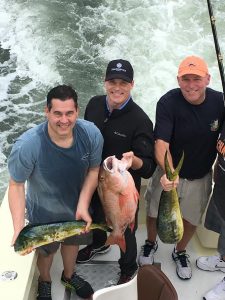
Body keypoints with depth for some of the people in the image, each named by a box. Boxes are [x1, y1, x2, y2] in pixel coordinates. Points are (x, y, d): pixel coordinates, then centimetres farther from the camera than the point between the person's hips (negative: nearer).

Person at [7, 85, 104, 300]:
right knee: (47, 250, 27)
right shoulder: (27, 146, -37)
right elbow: (16, 185, -24)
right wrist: (18, 228, -30)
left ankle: (69, 276, 65)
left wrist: (83, 206, -22)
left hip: (76, 208, 3)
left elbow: (93, 170, -13)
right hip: (44, 214, -3)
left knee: (72, 241, 32)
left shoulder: (92, 134, -28)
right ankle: (44, 281, 62)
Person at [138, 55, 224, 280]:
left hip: (200, 177, 2)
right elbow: (161, 143, -32)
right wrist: (169, 173, -49)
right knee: (155, 213, 17)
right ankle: (151, 243, 49)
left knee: (191, 219, 18)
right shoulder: (168, 103, -24)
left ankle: (180, 252, 48)